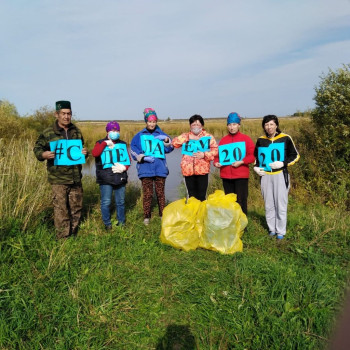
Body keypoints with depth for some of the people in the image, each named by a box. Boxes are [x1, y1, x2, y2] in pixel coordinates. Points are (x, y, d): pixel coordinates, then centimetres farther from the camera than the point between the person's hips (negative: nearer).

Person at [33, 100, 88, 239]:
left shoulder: (76, 132, 11)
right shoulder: (48, 133, -4)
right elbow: (37, 148, 2)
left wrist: (84, 153, -2)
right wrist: (43, 154, -21)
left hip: (76, 177, 5)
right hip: (58, 179, -5)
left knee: (77, 207, 14)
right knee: (61, 209, -1)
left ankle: (73, 234, 31)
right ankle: (63, 237, 11)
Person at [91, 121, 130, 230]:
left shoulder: (122, 144, 14)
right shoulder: (101, 143, 5)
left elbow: (128, 159, 12)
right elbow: (94, 153, -16)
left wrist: (124, 167, -7)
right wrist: (105, 143, -14)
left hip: (120, 178, 3)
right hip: (105, 179, -3)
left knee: (120, 202, 11)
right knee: (106, 202, 0)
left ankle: (121, 222, 26)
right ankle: (107, 223, 16)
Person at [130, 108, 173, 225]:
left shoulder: (161, 134, 11)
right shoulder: (140, 135, 8)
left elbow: (169, 149, 2)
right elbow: (133, 150, 2)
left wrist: (167, 141, -18)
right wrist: (143, 157, -12)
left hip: (160, 169, 1)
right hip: (145, 169, -1)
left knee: (160, 193, 7)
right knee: (147, 194, 1)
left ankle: (163, 215, 18)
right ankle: (146, 217, 11)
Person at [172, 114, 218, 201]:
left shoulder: (208, 137, 6)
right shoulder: (185, 136, 13)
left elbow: (215, 150, -1)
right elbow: (174, 143, 0)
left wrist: (204, 155, -15)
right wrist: (188, 138, -7)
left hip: (202, 170, -2)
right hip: (188, 170, 2)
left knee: (202, 195, 3)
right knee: (191, 195, 11)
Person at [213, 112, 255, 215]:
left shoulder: (246, 138, 2)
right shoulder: (223, 140, 11)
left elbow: (252, 155, -5)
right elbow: (217, 154, 13)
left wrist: (241, 162, -17)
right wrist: (216, 162, -7)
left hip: (241, 175, -3)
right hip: (226, 175, 4)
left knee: (241, 200, -3)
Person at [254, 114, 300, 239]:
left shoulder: (285, 138, -3)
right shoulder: (260, 140, 8)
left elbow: (295, 156, 3)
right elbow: (256, 156, 23)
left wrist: (283, 163, -13)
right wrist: (256, 167, 5)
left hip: (280, 175, -3)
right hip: (265, 175, 3)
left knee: (281, 203, 0)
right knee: (268, 204, 9)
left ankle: (281, 231, 12)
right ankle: (272, 228, 23)